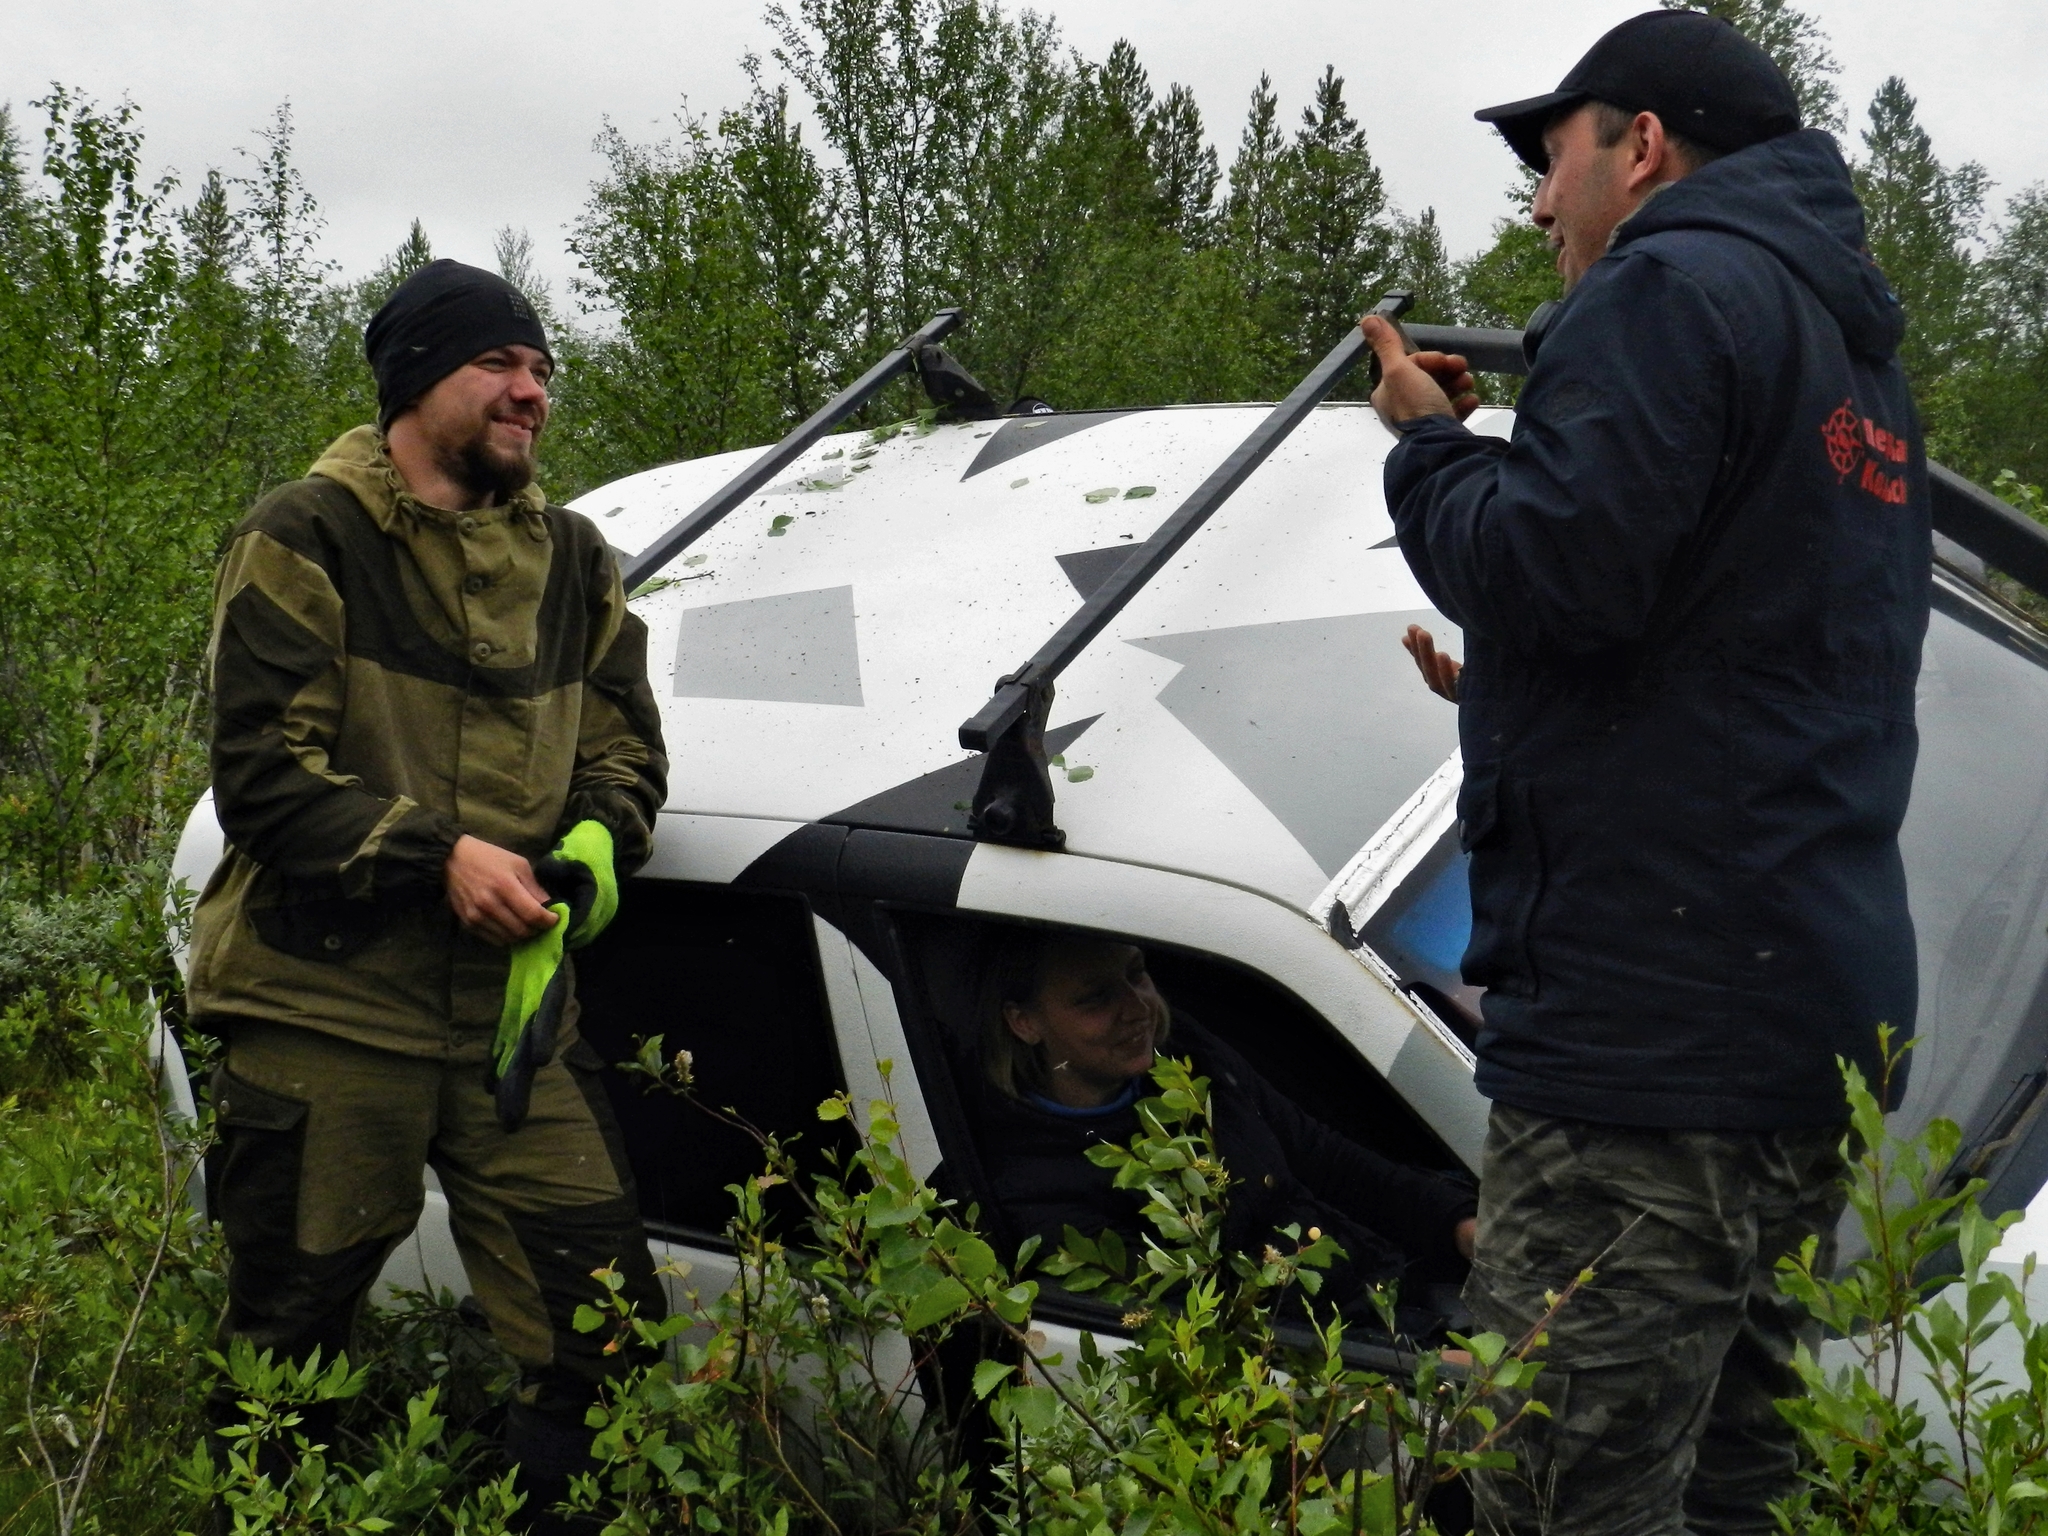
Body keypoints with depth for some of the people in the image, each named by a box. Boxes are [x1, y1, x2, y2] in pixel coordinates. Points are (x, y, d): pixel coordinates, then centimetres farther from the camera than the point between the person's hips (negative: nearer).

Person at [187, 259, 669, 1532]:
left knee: (601, 1317, 0)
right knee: (291, 1333, 7)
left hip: (514, 998, 5)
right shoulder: (306, 541, -5)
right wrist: (437, 853, -20)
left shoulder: (569, 556, 12)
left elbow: (625, 740, 17)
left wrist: (595, 837, -5)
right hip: (326, 1007, -4)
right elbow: (260, 771, -10)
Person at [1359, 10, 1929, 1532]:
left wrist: (1430, 443, 0)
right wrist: (1508, 697, 30)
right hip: (1824, 1010, 10)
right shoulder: (1853, 352, 24)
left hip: (1647, 1022, -10)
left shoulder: (1670, 288, -6)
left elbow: (1553, 562, -19)